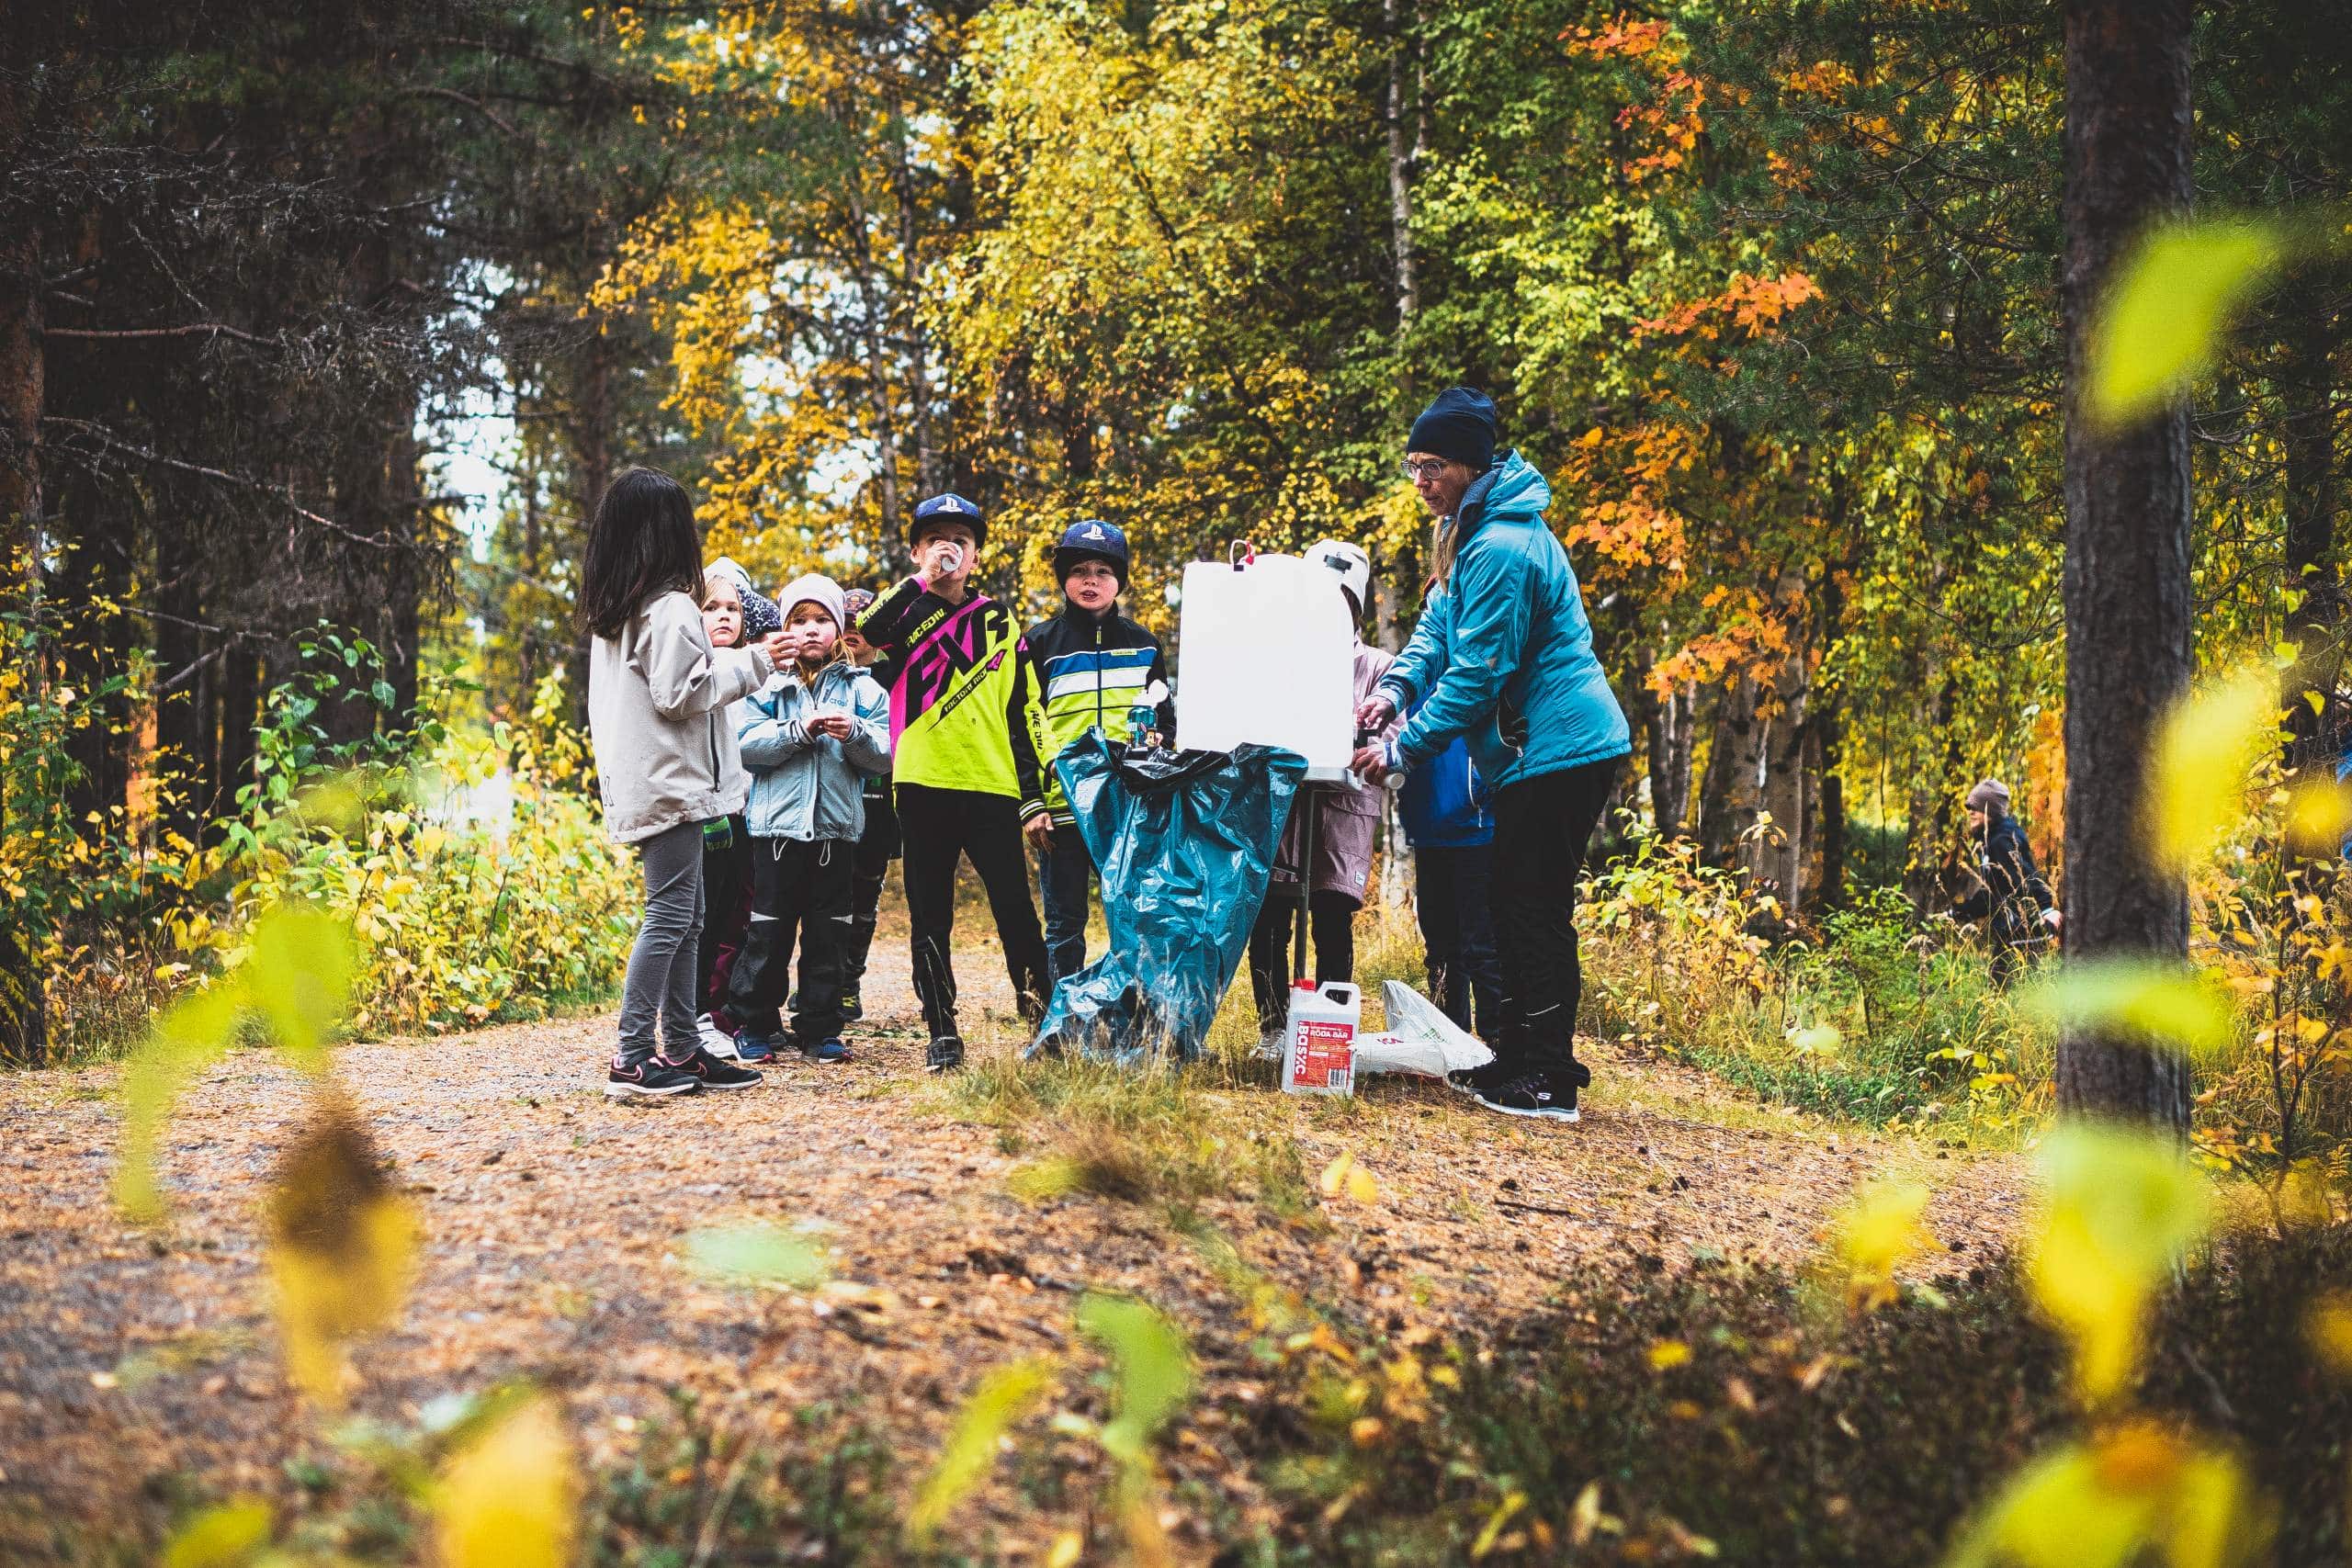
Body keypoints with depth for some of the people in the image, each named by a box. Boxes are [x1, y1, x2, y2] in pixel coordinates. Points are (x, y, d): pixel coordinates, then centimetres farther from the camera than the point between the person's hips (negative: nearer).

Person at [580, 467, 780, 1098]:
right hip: (671, 783, -10)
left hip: (637, 784, 10)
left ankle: (680, 1050, 15)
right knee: (668, 917, -9)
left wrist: (730, 661, 20)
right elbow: (680, 694, -17)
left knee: (686, 917, 13)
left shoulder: (609, 613, 14)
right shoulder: (671, 608, -14)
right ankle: (632, 1058, -12)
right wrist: (750, 664, -7)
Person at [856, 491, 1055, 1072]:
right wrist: (925, 579, -14)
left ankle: (1045, 1018, 6)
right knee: (930, 918, 4)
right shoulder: (909, 614, 9)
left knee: (1015, 909, -3)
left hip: (992, 787, 0)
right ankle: (942, 1032, 10)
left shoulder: (999, 621, 13)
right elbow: (869, 629, -17)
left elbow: (1025, 713, 11)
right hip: (924, 785, 0)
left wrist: (1033, 798, 5)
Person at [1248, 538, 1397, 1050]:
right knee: (1267, 924, -1)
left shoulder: (1376, 666, 12)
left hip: (1343, 806, -1)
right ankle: (1273, 1027, 10)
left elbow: (1392, 737, 1)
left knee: (1333, 925, -4)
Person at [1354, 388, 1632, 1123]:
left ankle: (1548, 1081, -5)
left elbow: (1478, 672, -21)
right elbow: (1441, 624, 16)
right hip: (1539, 750, 11)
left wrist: (1406, 748, -16)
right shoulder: (1473, 531, 13)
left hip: (1558, 749, -11)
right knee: (1517, 907, 14)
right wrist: (1397, 685, -3)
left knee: (1536, 911, -8)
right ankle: (1516, 1061, 21)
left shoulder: (1500, 549, -21)